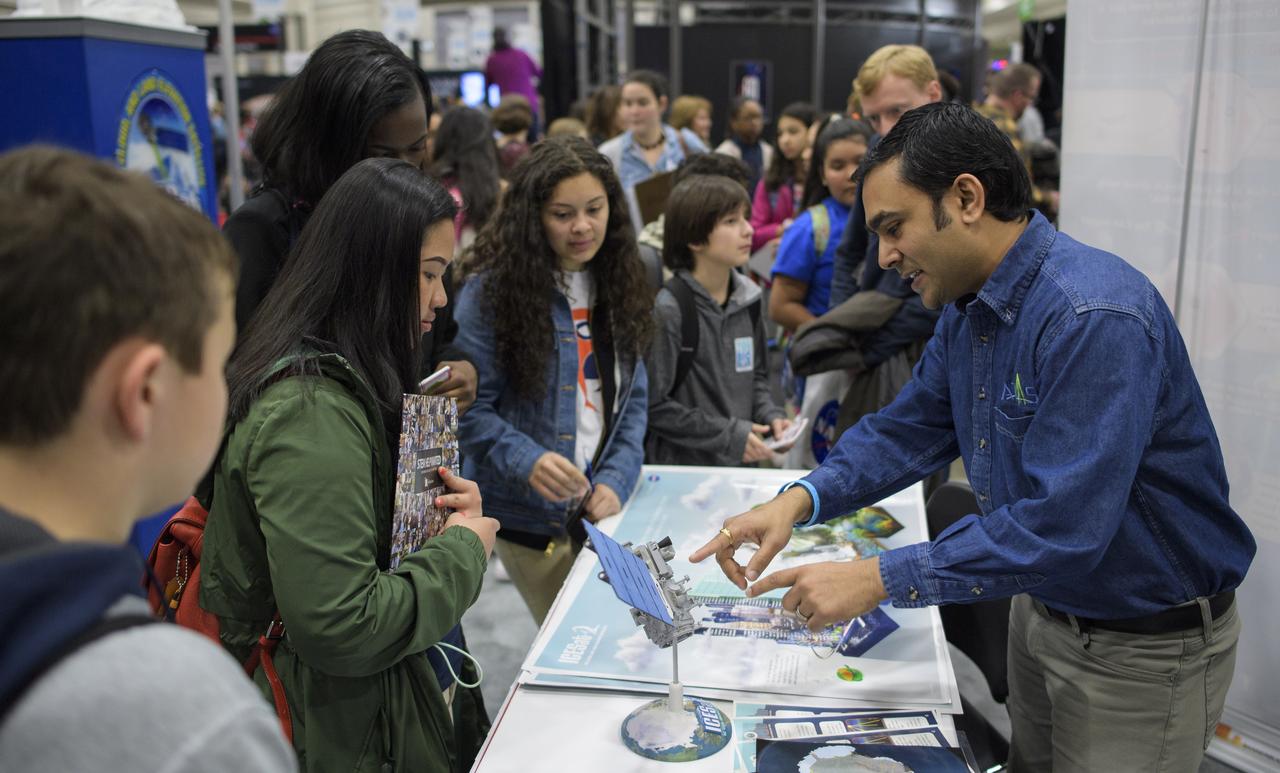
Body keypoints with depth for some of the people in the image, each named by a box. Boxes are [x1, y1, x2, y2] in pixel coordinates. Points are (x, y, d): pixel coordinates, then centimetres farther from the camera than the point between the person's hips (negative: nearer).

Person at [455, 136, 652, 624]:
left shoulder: (618, 287, 6)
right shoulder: (491, 292, -11)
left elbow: (633, 401, 7)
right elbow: (469, 407, -12)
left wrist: (615, 482, -6)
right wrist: (528, 461, -27)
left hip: (602, 508, 5)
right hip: (530, 514, -5)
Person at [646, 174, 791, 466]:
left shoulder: (748, 299, 4)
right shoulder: (670, 310, -16)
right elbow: (653, 405, -17)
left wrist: (770, 415, -1)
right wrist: (729, 434, -16)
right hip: (683, 467, -6)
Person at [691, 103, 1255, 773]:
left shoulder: (1096, 318, -30)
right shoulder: (967, 309, -1)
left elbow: (1060, 527, -35)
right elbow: (911, 428, 5)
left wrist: (881, 579, -33)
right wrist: (801, 500, -12)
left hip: (1146, 646, -8)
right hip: (1041, 608, 8)